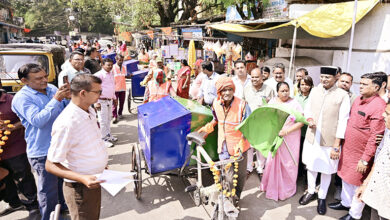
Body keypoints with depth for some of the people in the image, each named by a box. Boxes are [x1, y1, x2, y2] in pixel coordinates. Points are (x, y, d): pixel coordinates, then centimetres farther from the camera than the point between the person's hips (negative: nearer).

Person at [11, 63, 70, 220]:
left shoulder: (51, 88, 3)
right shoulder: (21, 98, -14)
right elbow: (37, 120, -26)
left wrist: (69, 97, -13)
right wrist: (55, 99, -28)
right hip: (43, 151, -7)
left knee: (63, 180, 26)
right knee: (48, 188, 8)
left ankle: (63, 204, 49)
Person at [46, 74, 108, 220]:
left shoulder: (90, 111, -1)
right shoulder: (66, 124, -28)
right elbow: (51, 165, -23)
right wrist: (82, 179, -33)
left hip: (94, 181, 8)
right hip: (80, 189, -8)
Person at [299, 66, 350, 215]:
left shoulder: (343, 95, -11)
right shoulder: (314, 91, 1)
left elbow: (343, 121, -12)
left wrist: (336, 145, -13)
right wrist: (309, 119, -12)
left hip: (329, 141, -4)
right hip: (312, 137, 4)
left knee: (326, 170, 11)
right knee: (310, 166, 18)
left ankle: (322, 198, 32)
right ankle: (310, 192, 40)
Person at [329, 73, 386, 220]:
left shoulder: (379, 106, -21)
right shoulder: (358, 99, 4)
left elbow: (375, 137, -22)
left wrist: (365, 160, -20)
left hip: (361, 154, -7)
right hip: (348, 149, 8)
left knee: (358, 183, 9)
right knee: (346, 177, 22)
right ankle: (346, 203, 43)